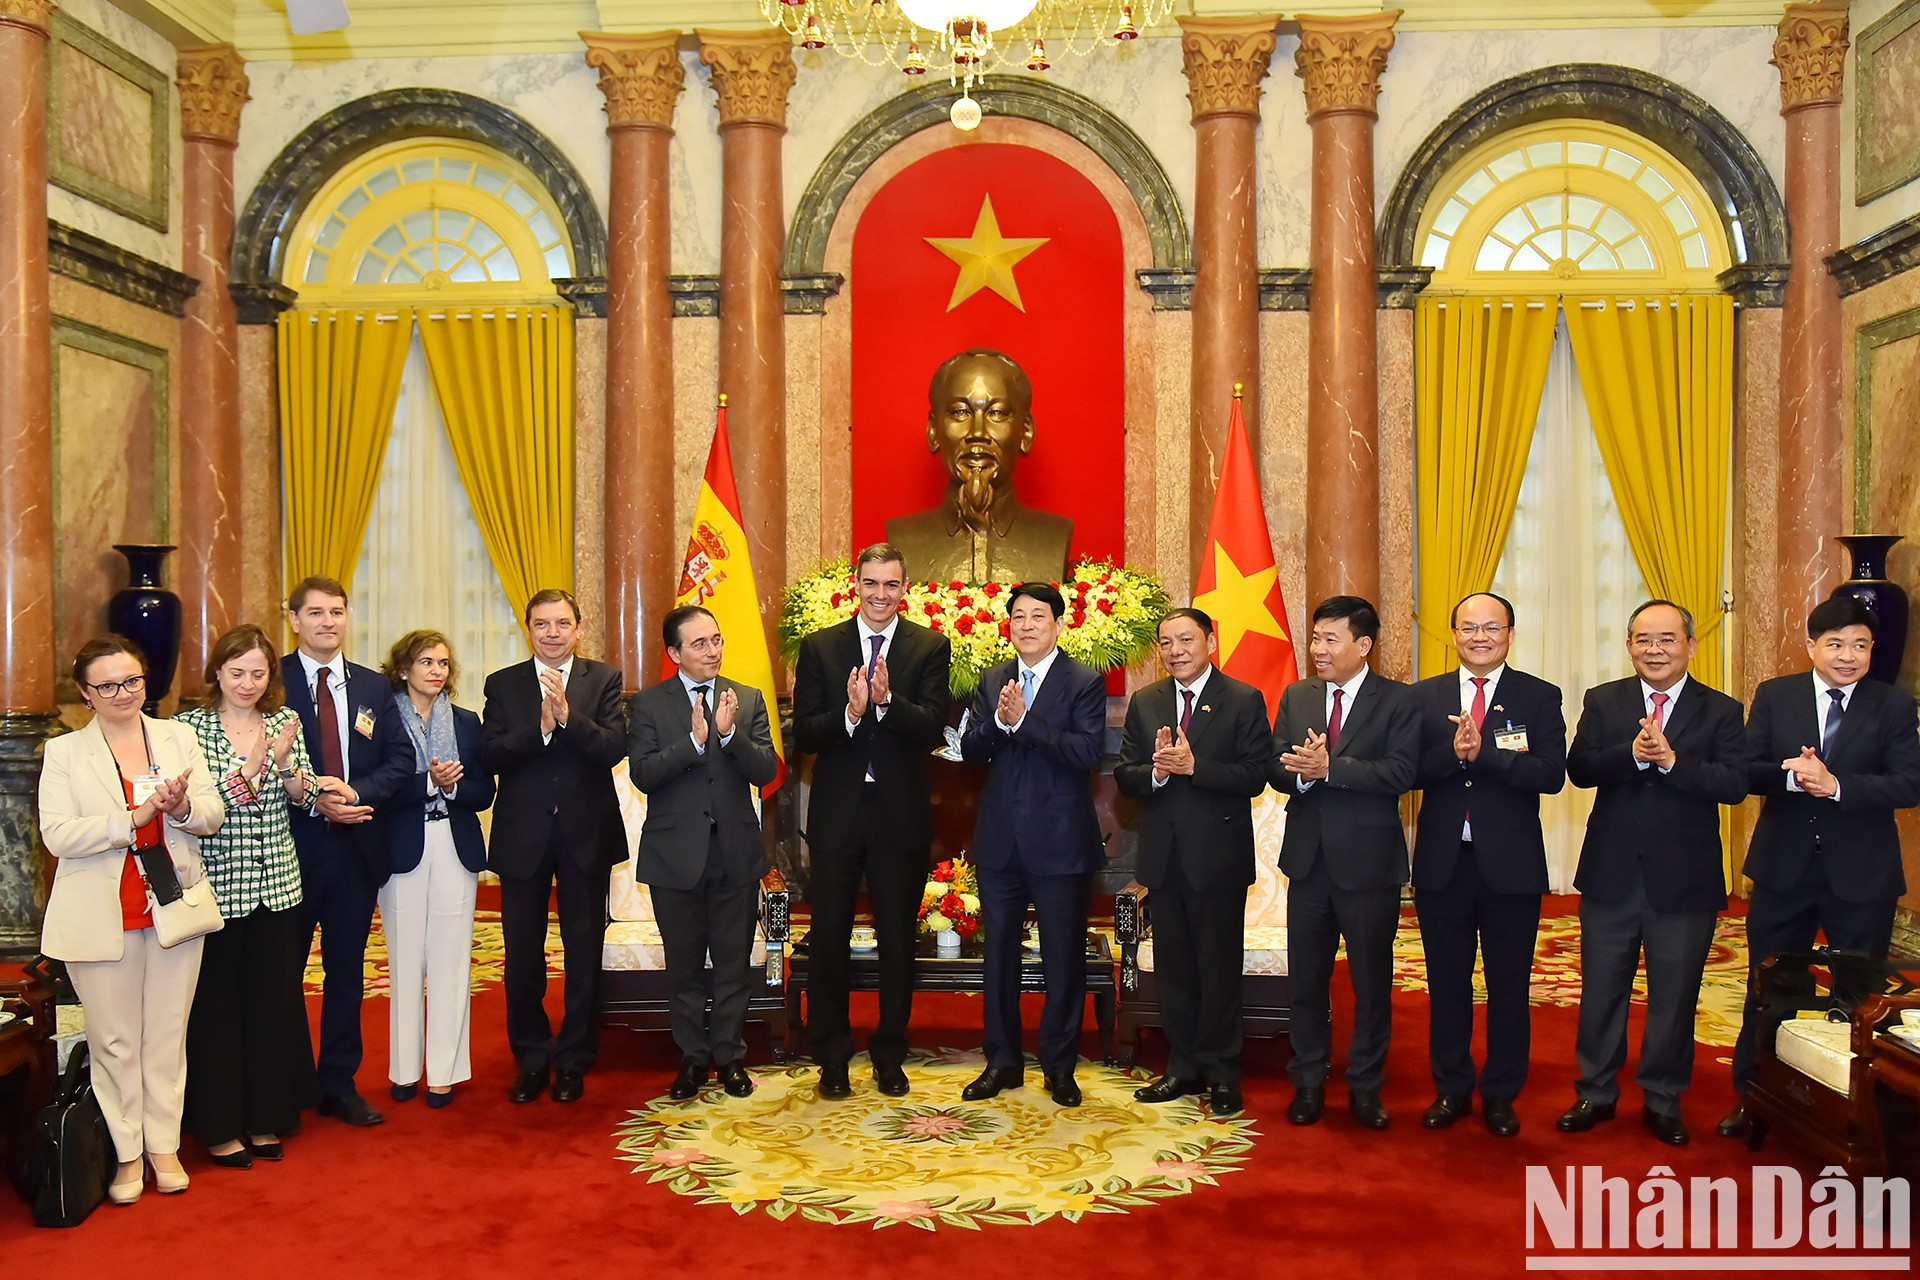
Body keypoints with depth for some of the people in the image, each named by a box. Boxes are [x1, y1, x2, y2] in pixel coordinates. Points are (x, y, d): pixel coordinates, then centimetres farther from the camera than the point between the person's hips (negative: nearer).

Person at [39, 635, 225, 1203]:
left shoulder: (178, 737, 7)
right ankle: (127, 1153, 20)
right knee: (114, 1040, 7)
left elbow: (213, 815, 2)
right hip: (102, 917, -2)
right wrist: (137, 816, -21)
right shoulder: (64, 752, 0)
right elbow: (57, 835, -11)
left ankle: (164, 1145, 22)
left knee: (167, 1034, 10)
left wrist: (182, 806, -20)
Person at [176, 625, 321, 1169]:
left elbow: (306, 798, 1)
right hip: (216, 884, -3)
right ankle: (219, 1127, 19)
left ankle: (266, 1118, 25)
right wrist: (253, 762, -24)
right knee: (216, 1002, 5)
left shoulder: (285, 722, 6)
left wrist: (285, 762, -17)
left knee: (274, 999, 10)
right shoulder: (190, 726, -4)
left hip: (277, 884, 4)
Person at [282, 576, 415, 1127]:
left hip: (355, 847, 3)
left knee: (347, 969, 11)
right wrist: (313, 801, -19)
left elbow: (400, 759, 4)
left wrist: (356, 792, -13)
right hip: (290, 844, -3)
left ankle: (340, 1085, 22)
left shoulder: (373, 686, 9)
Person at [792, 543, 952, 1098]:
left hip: (901, 814, 0)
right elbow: (804, 733, -5)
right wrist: (849, 713, -23)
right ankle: (832, 1058, 23)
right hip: (836, 813, 1)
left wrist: (887, 700, -29)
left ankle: (890, 1056, 26)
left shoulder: (930, 648, 0)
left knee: (898, 941, 10)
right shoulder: (819, 647, 2)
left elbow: (933, 729, -13)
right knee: (828, 939, 7)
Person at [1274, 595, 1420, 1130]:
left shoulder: (1397, 701, -6)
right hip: (1308, 858, 4)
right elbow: (1275, 766, 3)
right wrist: (1301, 773, -19)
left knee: (1372, 981, 7)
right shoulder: (1296, 696, 8)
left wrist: (1329, 768, -23)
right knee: (1307, 978, 12)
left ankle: (1365, 1087, 23)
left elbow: (1401, 773, -18)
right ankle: (1308, 1083, 26)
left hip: (1368, 860, -3)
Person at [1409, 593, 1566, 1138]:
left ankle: (1501, 1096, 23)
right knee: (1446, 984, 12)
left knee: (1509, 986, 8)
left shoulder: (1539, 697, 0)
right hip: (1442, 862, 2)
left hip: (1511, 865, -1)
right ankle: (1451, 1090, 26)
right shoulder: (1423, 697, 5)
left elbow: (1552, 774, -13)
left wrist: (1483, 753, -23)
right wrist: (1451, 753, -22)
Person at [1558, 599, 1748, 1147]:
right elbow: (1578, 769, -10)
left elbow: (1735, 784, -14)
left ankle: (1663, 1101, 27)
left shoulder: (1721, 711, -1)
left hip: (1685, 880, -1)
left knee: (1675, 996, 10)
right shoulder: (1603, 702, 3)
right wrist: (1632, 754, -26)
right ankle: (1596, 1093, 26)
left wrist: (1672, 760, -26)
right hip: (1612, 874, 1)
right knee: (1601, 992, 11)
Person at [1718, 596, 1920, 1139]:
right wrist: (1790, 775, -25)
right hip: (1783, 870, 1)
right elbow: (1747, 771, -6)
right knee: (1767, 991, 13)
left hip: (1861, 875, -1)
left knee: (1860, 995, 10)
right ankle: (1752, 1098, 27)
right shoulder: (1774, 696, 1)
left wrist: (1836, 785, -25)